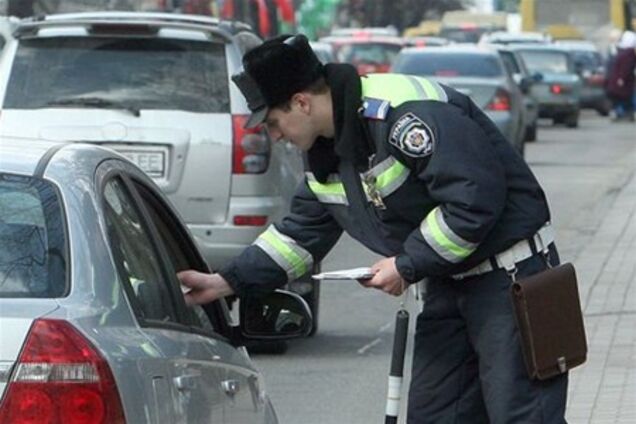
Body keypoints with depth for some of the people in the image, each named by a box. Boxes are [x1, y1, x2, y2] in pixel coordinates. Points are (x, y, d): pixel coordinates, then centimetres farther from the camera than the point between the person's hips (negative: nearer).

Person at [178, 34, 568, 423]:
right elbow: (300, 235, 18)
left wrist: (407, 266, -17)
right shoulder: (328, 155, 8)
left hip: (510, 277, -10)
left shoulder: (407, 113, -24)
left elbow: (474, 202, -27)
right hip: (448, 284, 10)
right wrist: (227, 282, 8)